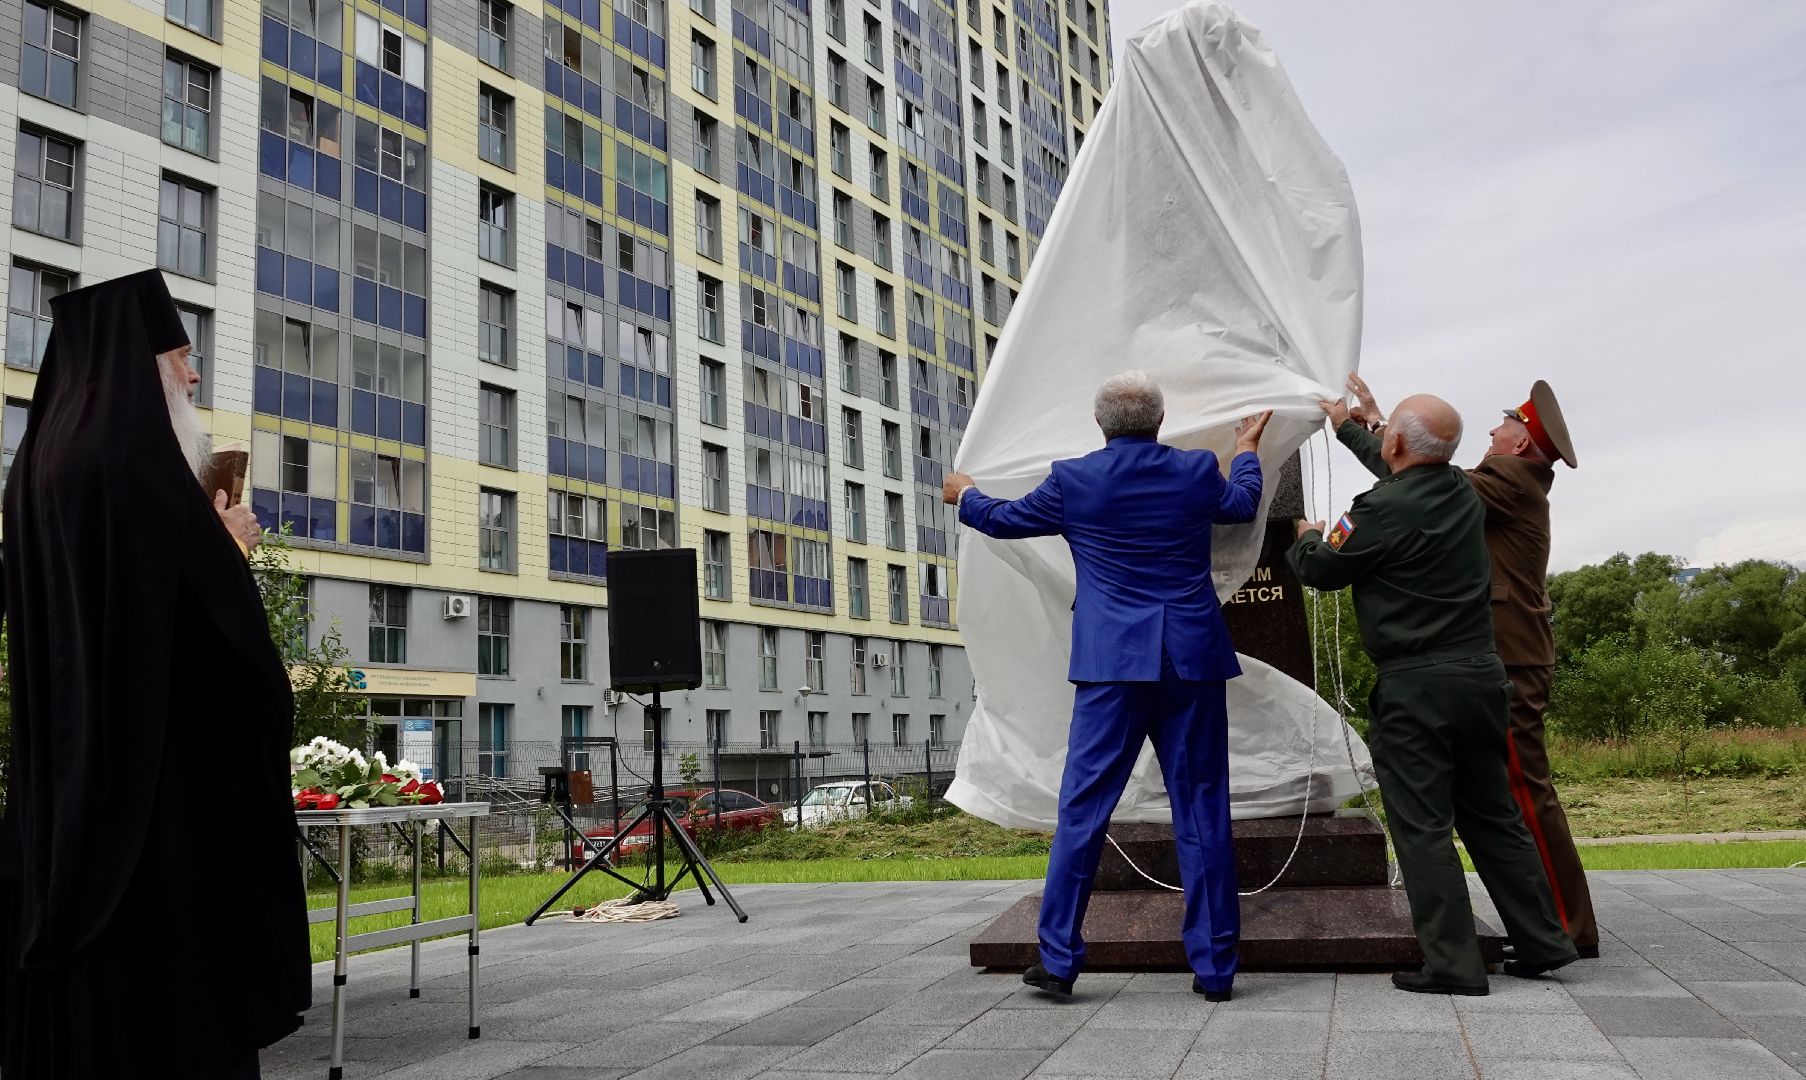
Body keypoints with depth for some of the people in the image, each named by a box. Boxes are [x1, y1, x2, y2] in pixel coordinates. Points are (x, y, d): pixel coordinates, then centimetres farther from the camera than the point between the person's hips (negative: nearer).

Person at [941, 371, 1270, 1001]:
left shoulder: (1074, 479, -1)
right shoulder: (1198, 471, 4)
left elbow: (1004, 520, 14)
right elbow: (1243, 505, 27)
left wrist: (965, 495, 36)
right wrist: (1247, 452, 47)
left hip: (1113, 665, -2)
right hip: (1194, 663, 2)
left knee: (1083, 808, 3)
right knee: (1202, 812, 7)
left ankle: (1059, 960, 5)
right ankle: (1215, 967, 11)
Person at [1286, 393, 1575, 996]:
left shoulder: (1384, 509, -16)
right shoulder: (1463, 493, 8)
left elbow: (1321, 571, -3)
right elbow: (1404, 475, 30)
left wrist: (1308, 538, 20)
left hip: (1415, 687, -8)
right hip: (1481, 674, 8)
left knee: (1422, 827, 0)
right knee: (1492, 816, 17)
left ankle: (1452, 964, 2)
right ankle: (1542, 943, 22)